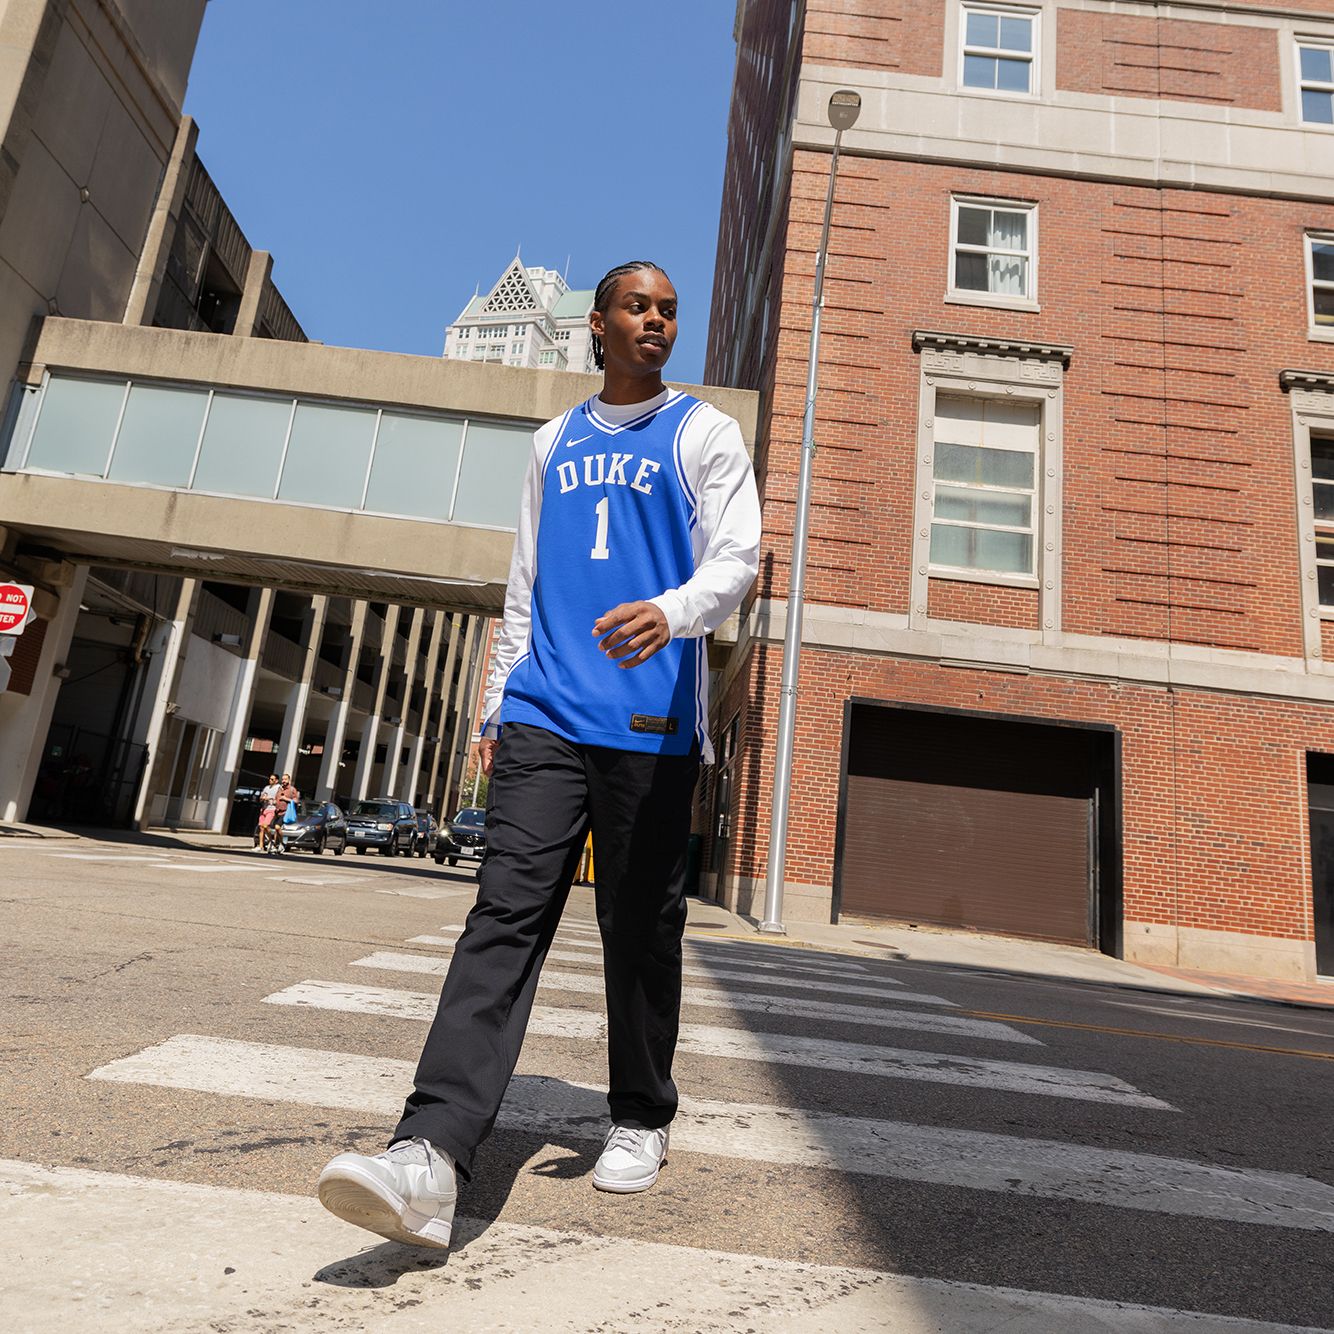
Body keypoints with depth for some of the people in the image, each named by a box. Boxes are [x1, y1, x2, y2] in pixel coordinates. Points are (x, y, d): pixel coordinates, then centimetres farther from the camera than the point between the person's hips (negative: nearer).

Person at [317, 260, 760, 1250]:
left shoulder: (703, 433, 10)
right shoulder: (555, 443, 22)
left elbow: (738, 557, -4)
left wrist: (670, 613, -26)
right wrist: (499, 703, 15)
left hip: (651, 722, -2)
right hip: (545, 714, 3)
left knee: (640, 929, 5)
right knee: (507, 911, -9)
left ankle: (641, 1119, 24)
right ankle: (432, 1154, -13)